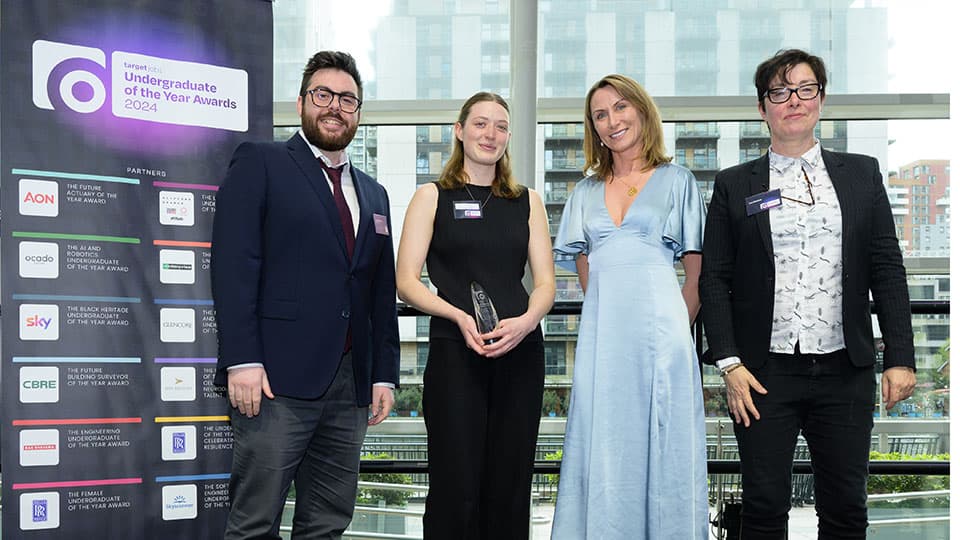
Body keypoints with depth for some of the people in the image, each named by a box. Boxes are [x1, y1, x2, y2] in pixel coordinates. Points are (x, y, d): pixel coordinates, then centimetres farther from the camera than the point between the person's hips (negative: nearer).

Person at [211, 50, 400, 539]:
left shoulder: (373, 194, 20)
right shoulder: (260, 164, 2)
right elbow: (234, 266, -8)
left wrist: (384, 374, 11)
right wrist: (242, 360, -16)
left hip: (350, 385, 6)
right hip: (277, 378, -6)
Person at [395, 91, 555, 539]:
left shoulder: (527, 201, 15)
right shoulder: (432, 197, 7)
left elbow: (545, 281, 11)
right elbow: (406, 280, 0)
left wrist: (526, 321, -11)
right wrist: (460, 317, -16)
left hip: (520, 351, 3)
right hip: (455, 351, -3)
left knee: (510, 486, 5)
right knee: (456, 486, -4)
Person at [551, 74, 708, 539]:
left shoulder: (677, 182, 8)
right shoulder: (586, 191, 17)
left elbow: (696, 272, 5)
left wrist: (676, 327, -1)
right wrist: (606, 309, 7)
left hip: (658, 326, -3)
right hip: (601, 330, 3)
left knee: (661, 444, -2)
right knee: (602, 446, 2)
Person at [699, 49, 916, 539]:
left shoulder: (861, 174, 9)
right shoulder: (734, 185, 5)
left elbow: (887, 269, 6)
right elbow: (713, 279, 2)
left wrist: (900, 357, -1)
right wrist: (729, 364, -6)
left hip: (845, 371, 1)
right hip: (764, 374, -1)